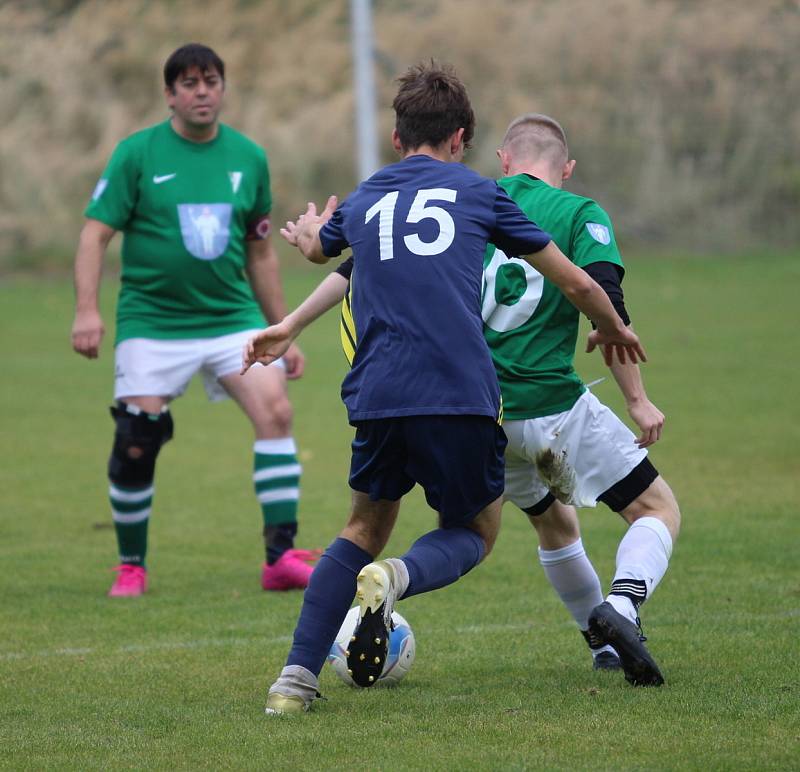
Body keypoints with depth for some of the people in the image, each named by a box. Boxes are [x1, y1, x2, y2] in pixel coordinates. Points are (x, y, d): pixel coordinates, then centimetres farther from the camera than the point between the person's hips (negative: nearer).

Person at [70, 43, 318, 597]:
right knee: (136, 445, -3)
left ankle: (282, 556, -15)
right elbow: (96, 234, -5)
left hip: (232, 317, 2)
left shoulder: (249, 157, 7)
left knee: (275, 410, -17)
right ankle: (132, 566, 17)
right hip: (151, 321, -2)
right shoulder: (137, 154, -3)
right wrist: (87, 309, -20)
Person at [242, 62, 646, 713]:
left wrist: (308, 232, 71)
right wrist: (612, 329, 40)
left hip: (377, 395, 3)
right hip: (462, 395, -3)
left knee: (366, 526, 22)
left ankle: (296, 678, 6)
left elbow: (318, 249, 46)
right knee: (474, 531, 17)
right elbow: (575, 282, 19)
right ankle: (396, 578, -17)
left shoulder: (362, 202, 21)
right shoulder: (478, 192, 14)